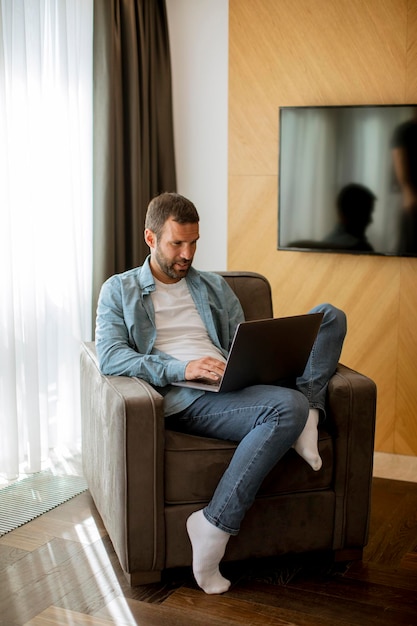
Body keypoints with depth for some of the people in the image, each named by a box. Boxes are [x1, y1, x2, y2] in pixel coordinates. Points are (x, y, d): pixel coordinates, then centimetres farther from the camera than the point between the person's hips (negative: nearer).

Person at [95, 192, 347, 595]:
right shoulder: (119, 290, 11)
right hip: (183, 399, -5)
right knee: (288, 406, -35)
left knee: (329, 315, -5)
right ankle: (215, 526, -30)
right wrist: (181, 368, -18)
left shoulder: (214, 287, 26)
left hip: (233, 388, 6)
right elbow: (109, 357, -4)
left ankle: (308, 412, -25)